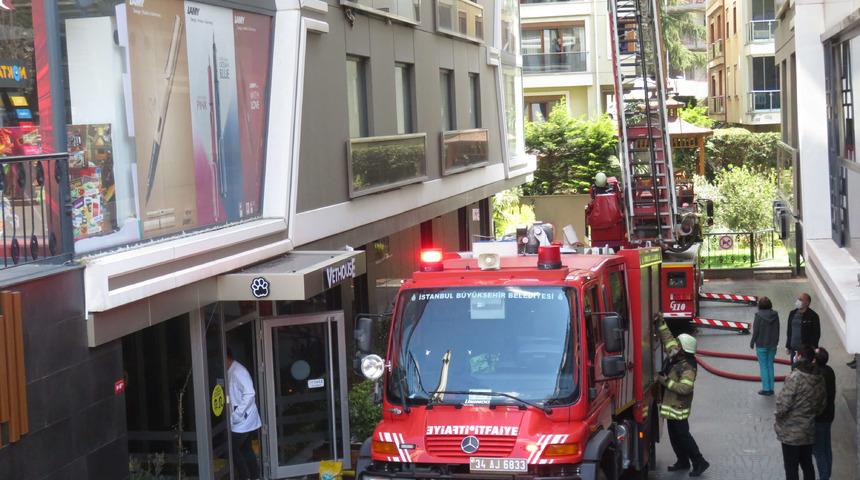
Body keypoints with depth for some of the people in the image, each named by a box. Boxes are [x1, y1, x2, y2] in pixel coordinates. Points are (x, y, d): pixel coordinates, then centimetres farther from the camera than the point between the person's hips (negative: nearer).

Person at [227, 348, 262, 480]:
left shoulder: (238, 371, -19)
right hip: (244, 420, 9)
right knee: (246, 449, 14)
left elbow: (249, 394, -26)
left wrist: (236, 416, -24)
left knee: (233, 449, -2)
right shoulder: (230, 372, 11)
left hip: (243, 421, -9)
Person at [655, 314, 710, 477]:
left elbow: (685, 388, -31)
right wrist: (660, 322, 4)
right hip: (670, 405, 9)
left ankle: (699, 462, 5)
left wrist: (666, 382, -26)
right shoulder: (674, 356, 0)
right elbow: (667, 337, 11)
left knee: (682, 435, -4)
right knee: (674, 435, 16)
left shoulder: (688, 367, -24)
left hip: (678, 407, -9)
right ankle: (682, 461, 27)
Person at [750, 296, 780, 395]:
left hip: (761, 345, -5)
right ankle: (771, 388, 15)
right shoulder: (775, 315, -1)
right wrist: (776, 342, 17)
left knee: (763, 366, 2)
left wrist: (752, 342, 0)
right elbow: (778, 330, 6)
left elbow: (756, 331, -12)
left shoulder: (759, 315, -16)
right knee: (770, 365, 13)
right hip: (772, 344, 5)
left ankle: (766, 388, 4)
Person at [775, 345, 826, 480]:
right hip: (809, 432, 6)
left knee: (791, 468, 3)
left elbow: (783, 403, -21)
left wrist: (779, 416, -3)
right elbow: (821, 404, 10)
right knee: (807, 465, 18)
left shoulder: (795, 377, -21)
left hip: (791, 433, -6)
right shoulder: (819, 379, 1)